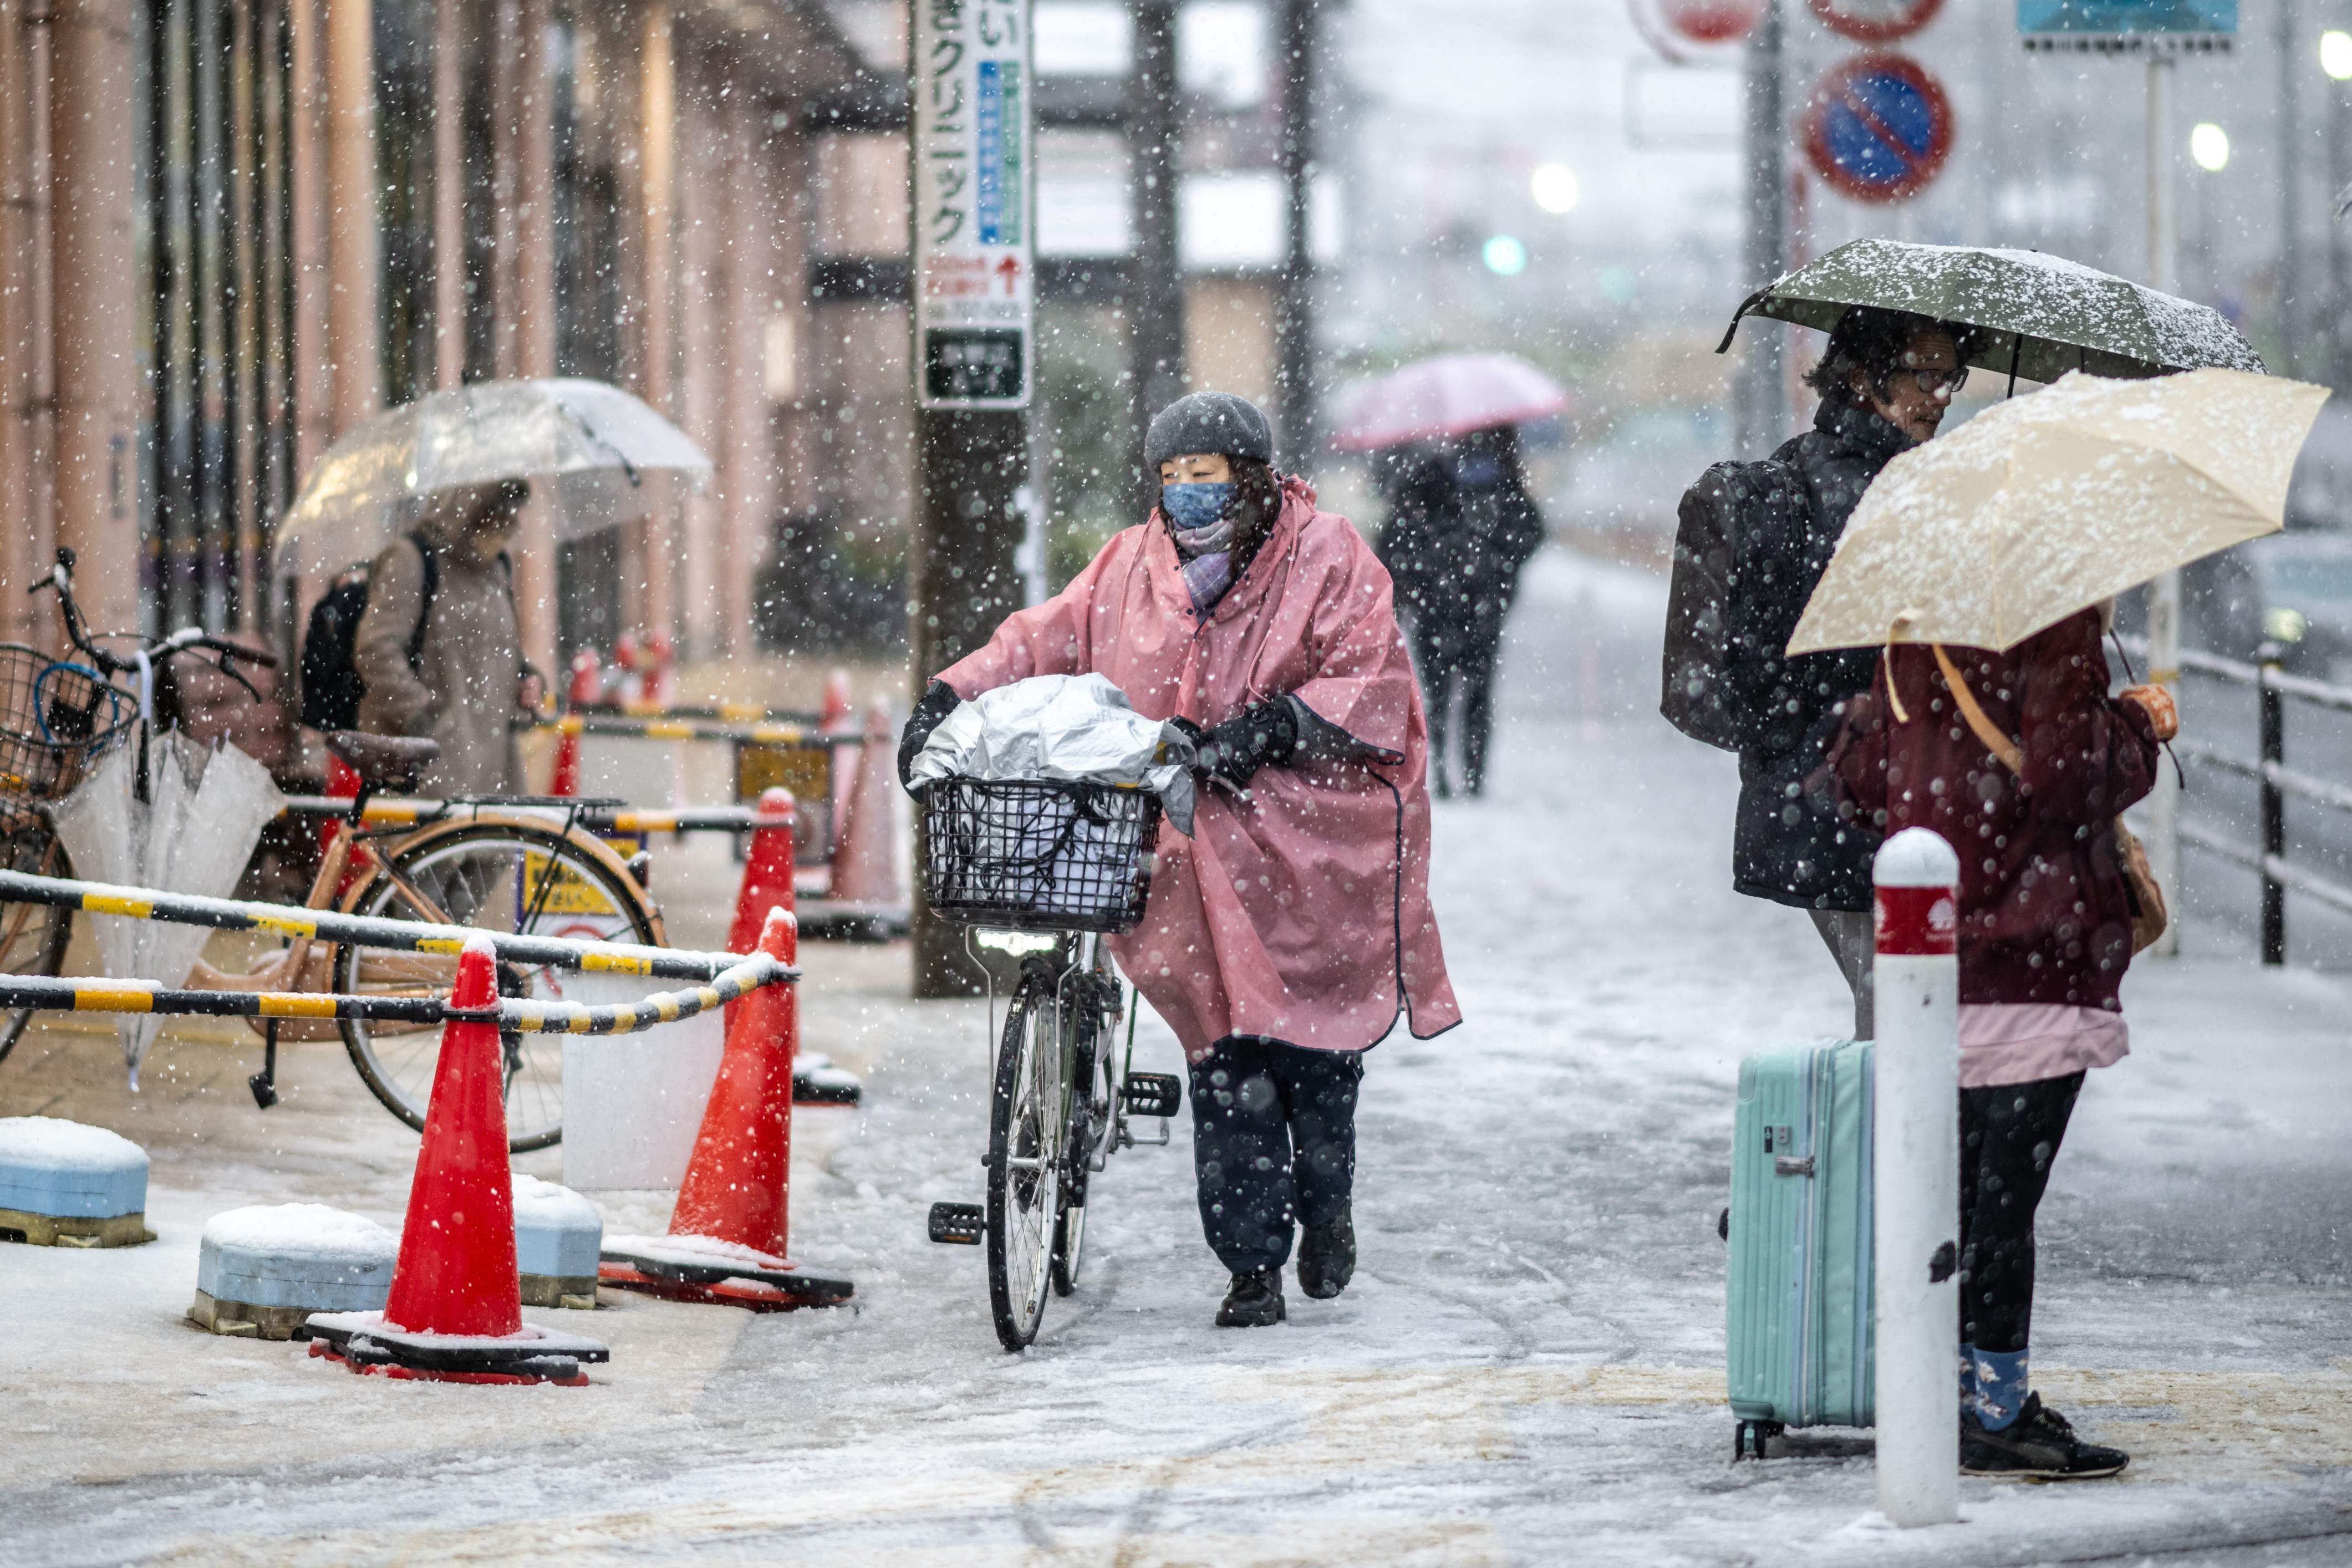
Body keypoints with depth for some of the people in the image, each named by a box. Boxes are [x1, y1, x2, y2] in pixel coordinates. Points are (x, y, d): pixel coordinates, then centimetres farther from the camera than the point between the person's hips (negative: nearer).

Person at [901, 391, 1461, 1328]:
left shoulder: (1326, 559, -1)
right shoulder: (1132, 568, 11)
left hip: (1310, 844, -2)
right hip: (1201, 854, 2)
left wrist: (1272, 726, -21)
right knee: (1225, 1055, -4)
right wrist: (953, 698, -2)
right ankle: (1252, 1266, 1)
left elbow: (1372, 686, -9)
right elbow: (1045, 641, 13)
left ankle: (1325, 1206, 30)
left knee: (1314, 1041, 1)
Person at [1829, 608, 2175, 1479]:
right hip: (2032, 960, -8)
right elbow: (2062, 775, -21)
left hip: (1936, 953, 8)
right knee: (2007, 1188, -4)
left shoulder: (1915, 631, 9)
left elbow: (1859, 770, 13)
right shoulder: (2056, 621, -15)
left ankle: (1970, 1389, 24)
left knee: (1960, 1182, 16)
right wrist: (2137, 724, -4)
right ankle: (1995, 1415, -1)